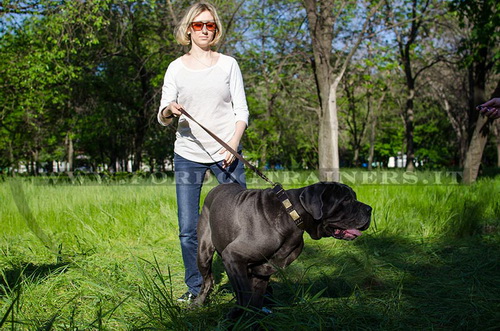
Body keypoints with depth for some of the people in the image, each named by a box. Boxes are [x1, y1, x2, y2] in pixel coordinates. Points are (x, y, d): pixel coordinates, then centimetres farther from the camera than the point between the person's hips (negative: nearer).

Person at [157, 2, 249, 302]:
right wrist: (169, 110, -20)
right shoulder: (176, 68, 7)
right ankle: (195, 288, 17)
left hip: (226, 154, -1)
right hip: (188, 155, 1)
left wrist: (233, 144, -11)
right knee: (188, 229, 0)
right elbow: (163, 117, 4)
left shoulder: (228, 64, 6)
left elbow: (242, 111, 4)